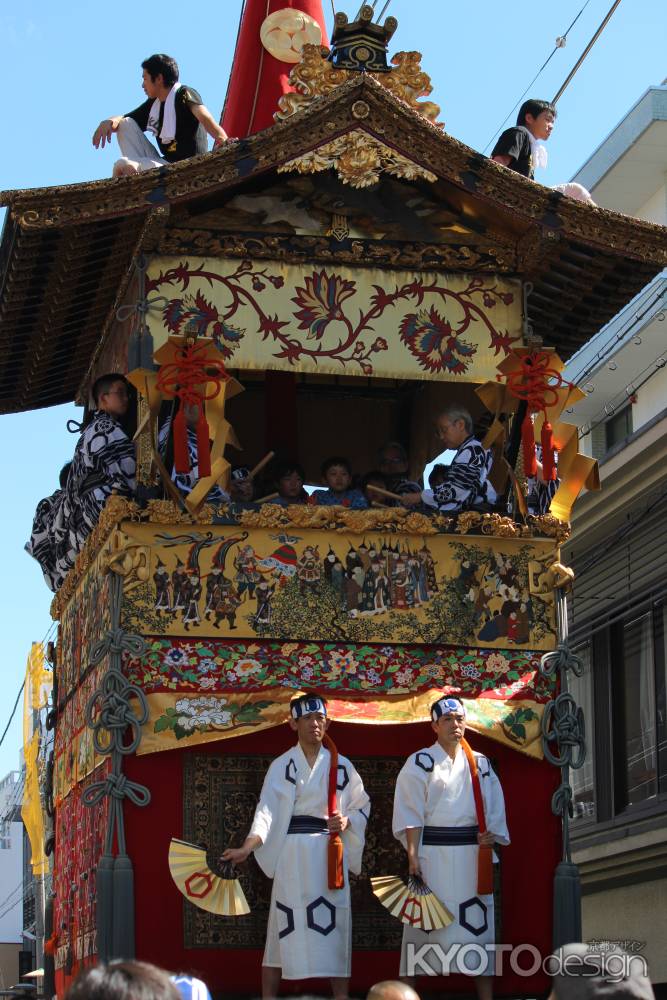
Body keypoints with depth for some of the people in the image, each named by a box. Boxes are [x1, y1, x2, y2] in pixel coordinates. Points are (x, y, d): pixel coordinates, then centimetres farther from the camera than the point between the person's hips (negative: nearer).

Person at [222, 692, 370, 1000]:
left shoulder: (341, 766, 9)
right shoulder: (282, 766, 1)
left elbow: (362, 806, 16)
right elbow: (267, 812, -8)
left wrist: (347, 821, -6)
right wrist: (246, 848, -23)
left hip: (330, 855, 2)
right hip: (291, 855, -2)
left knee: (335, 928, 2)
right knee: (284, 928, -3)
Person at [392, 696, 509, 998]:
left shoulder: (480, 764, 12)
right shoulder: (420, 762, 0)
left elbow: (494, 808, 13)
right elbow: (411, 814, -4)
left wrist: (491, 835, -6)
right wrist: (412, 856, -12)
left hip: (473, 857, 4)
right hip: (433, 855, -4)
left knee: (479, 926, 4)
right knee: (423, 926, -4)